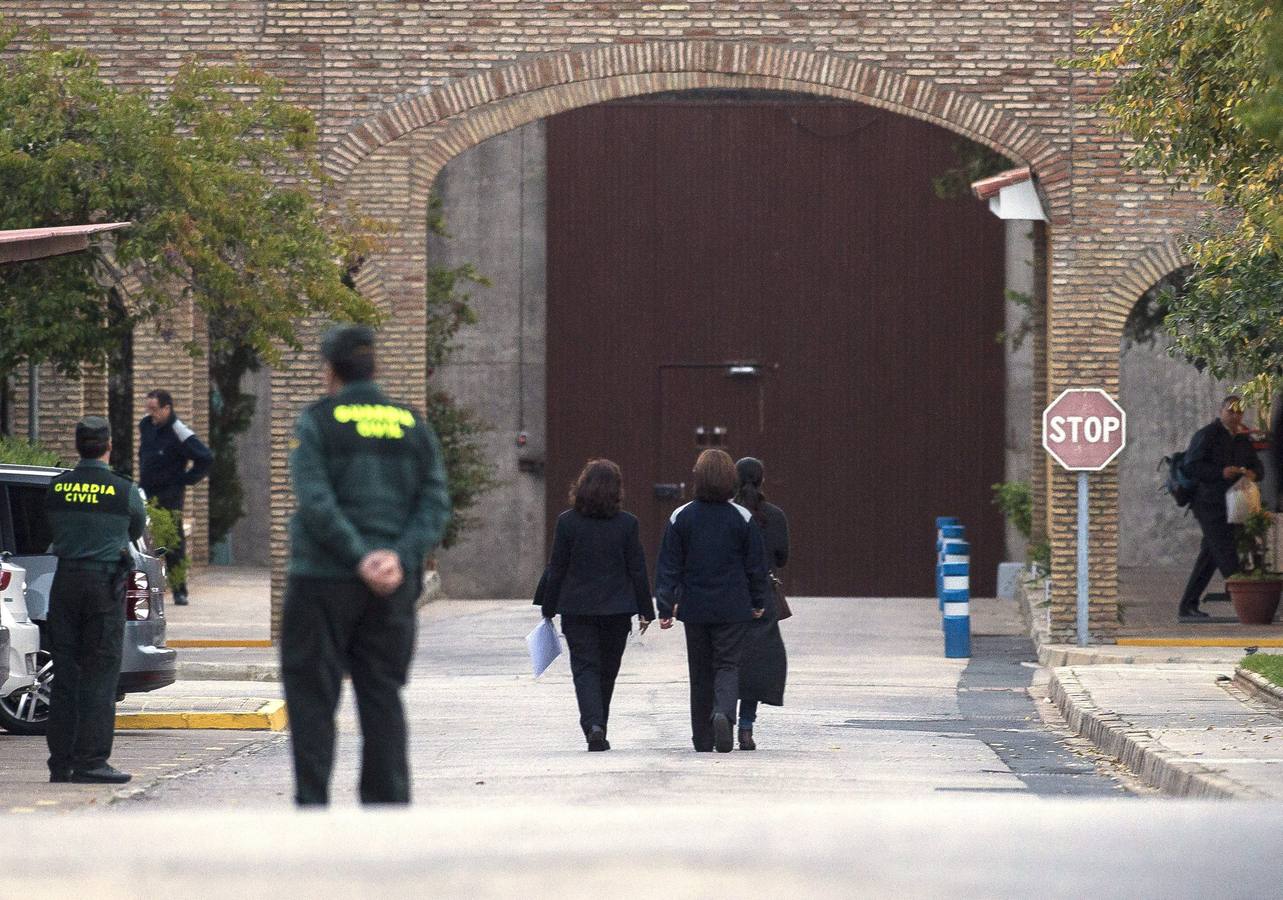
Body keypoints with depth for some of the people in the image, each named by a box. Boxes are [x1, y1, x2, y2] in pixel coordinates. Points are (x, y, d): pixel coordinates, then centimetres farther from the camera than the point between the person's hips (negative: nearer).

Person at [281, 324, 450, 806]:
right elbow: (435, 501, 0)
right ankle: (387, 803, 5)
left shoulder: (317, 422, -4)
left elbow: (314, 502, -16)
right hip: (394, 585, 4)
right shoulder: (412, 424, 9)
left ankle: (312, 801, -4)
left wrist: (359, 559, -16)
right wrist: (400, 557, -10)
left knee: (311, 695, 2)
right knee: (382, 697, 8)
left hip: (323, 578, -4)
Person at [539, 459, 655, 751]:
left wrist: (548, 609, 6)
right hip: (616, 610, 1)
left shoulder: (567, 522, -5)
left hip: (577, 607, -1)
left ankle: (593, 725, -21)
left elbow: (557, 570, -2)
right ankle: (598, 728, 22)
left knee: (585, 668, -1)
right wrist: (645, 611, 7)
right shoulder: (627, 523, -4)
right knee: (608, 670, 14)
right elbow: (637, 570, 0)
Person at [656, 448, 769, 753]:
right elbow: (756, 564, 1)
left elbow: (669, 566, -2)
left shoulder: (681, 517, -3)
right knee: (728, 665, 2)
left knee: (700, 673, 12)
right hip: (733, 608, -1)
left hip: (694, 608, 1)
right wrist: (758, 602, 14)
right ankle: (724, 713, -27)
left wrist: (665, 607, 2)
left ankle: (703, 739, 17)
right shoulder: (742, 518, -5)